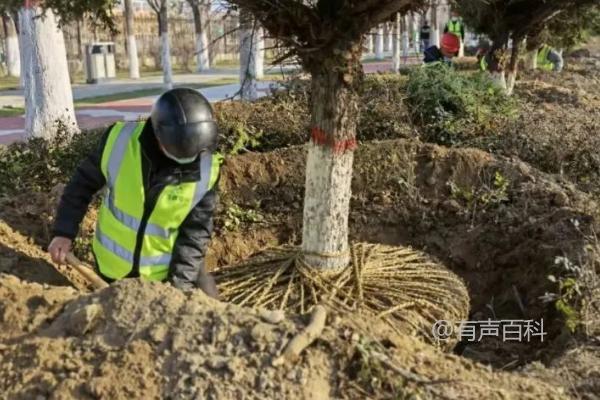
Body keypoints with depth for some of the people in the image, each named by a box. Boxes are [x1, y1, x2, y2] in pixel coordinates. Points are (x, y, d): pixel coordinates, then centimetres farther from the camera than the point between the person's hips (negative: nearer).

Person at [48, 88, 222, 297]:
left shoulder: (206, 171, -20)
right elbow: (84, 182, -3)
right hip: (114, 265, 1)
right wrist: (64, 231, -7)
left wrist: (180, 284, -21)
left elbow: (195, 233, -14)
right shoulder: (119, 140, -18)